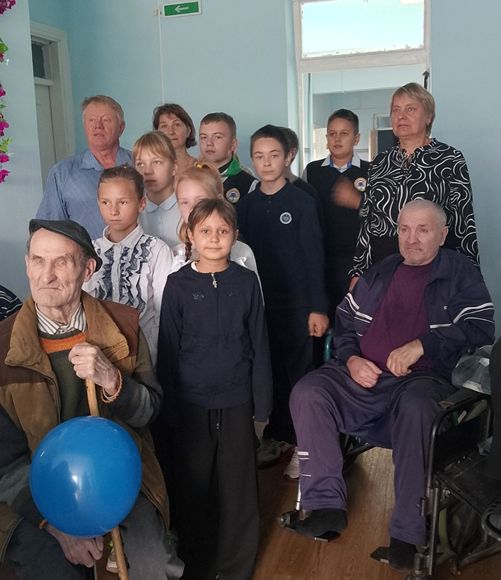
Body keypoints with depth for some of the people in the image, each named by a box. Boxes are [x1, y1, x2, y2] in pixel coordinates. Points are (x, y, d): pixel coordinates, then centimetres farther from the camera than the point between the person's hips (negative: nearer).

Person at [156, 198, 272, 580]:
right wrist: (169, 406, -1)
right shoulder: (178, 284, -2)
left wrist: (261, 401, 2)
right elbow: (168, 348, 0)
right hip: (192, 403, 0)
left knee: (238, 489, 9)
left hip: (237, 403, 1)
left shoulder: (246, 281, 0)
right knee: (194, 489, 11)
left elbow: (259, 344, 3)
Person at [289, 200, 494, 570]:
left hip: (424, 378, -4)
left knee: (416, 408, -38)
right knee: (307, 392, -21)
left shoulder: (461, 274, 8)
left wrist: (422, 345, -17)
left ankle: (408, 532, -25)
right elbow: (343, 321, 22)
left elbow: (481, 329, -5)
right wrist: (351, 360, 2)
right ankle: (327, 504, -16)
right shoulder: (380, 272, 21)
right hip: (361, 375, 4)